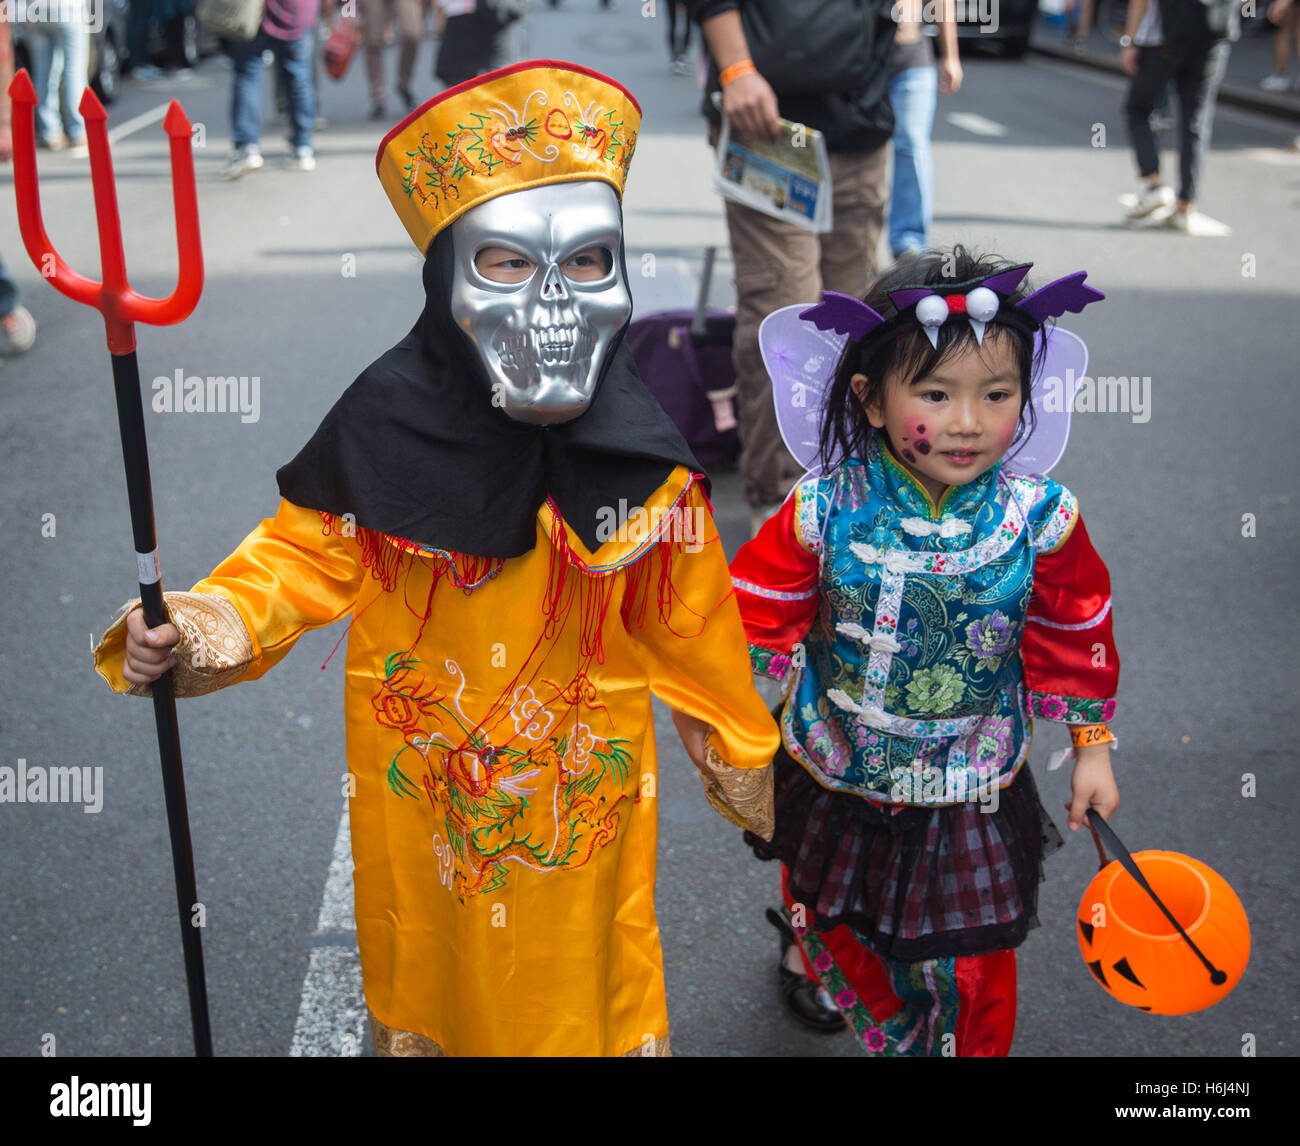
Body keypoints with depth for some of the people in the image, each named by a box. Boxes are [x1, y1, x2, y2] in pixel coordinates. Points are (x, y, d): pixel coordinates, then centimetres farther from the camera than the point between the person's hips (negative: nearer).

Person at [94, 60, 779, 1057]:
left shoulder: (639, 455, -15)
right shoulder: (389, 428, -17)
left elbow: (686, 622, -4)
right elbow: (309, 552, -9)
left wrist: (743, 752, 5)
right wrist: (204, 625, -27)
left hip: (581, 783, 0)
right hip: (420, 782, 1)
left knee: (576, 979, 19)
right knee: (431, 966, 26)